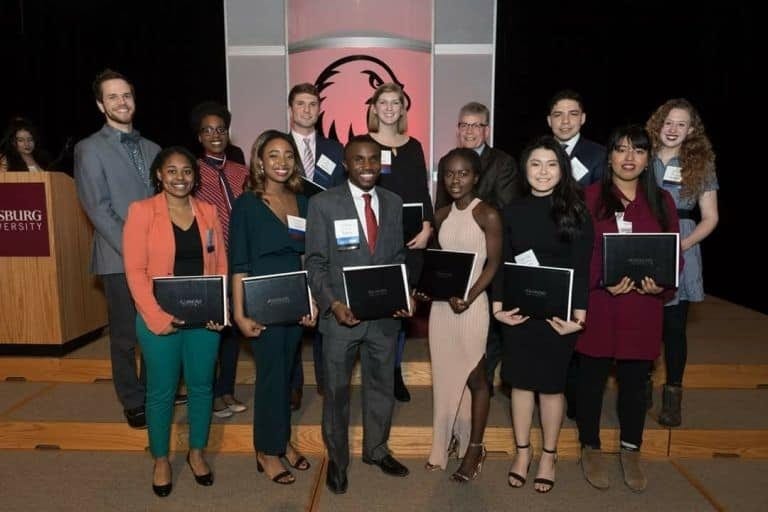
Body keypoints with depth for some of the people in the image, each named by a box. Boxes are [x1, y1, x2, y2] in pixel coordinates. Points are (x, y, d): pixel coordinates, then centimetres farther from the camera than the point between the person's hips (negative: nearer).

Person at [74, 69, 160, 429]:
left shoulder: (152, 149, 15)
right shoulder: (89, 149, 0)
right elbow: (98, 210, -8)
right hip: (120, 259, -4)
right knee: (126, 337, 5)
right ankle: (134, 402, 22)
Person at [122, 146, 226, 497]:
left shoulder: (208, 212, 7)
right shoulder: (141, 211, -4)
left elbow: (220, 264, 7)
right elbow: (135, 270, -9)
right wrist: (158, 318, -16)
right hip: (160, 320, -3)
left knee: (202, 386, 12)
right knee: (161, 391, 9)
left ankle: (196, 452, 32)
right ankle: (161, 460, 29)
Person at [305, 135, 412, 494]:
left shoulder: (393, 203, 6)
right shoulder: (323, 203, -6)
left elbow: (398, 257, 10)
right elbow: (315, 262, -7)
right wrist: (333, 304, -19)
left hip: (385, 315, 4)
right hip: (341, 315, -3)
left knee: (381, 386, 18)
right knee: (336, 391, 12)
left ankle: (376, 450, 41)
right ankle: (336, 459, 34)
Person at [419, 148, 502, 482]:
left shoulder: (488, 215, -8)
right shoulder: (441, 216, 9)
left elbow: (493, 264, -10)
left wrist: (469, 297, -19)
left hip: (471, 304, -6)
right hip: (441, 304, 6)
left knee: (474, 377, 6)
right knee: (445, 375, 14)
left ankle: (474, 447, 20)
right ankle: (447, 440, 29)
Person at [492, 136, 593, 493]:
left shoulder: (575, 212, -5)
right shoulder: (513, 211, 2)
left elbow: (581, 268, -7)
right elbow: (502, 263, 3)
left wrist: (579, 314, -14)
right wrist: (497, 306, -6)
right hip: (517, 311, 2)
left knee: (551, 384, 10)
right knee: (520, 382, 12)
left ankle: (549, 455, 29)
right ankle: (522, 451, 30)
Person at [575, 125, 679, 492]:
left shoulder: (661, 201, 7)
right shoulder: (589, 197, -3)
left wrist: (661, 285, -12)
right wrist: (602, 281, -19)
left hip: (642, 311, 3)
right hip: (597, 307, -2)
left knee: (634, 383, 13)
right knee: (591, 379, 10)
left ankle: (631, 452, 33)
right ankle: (591, 448, 30)